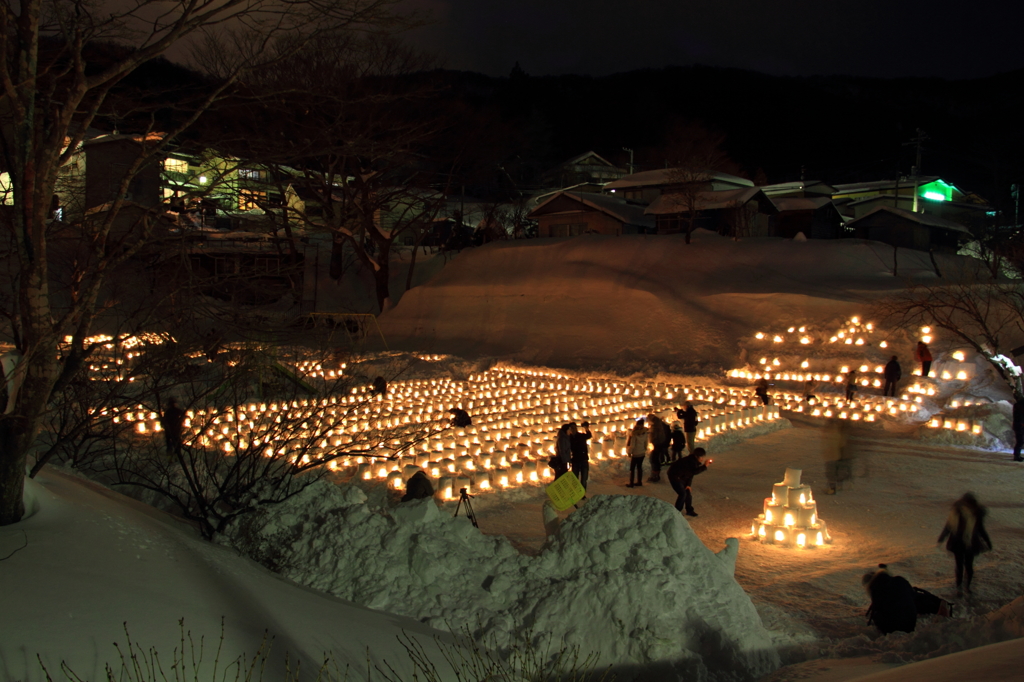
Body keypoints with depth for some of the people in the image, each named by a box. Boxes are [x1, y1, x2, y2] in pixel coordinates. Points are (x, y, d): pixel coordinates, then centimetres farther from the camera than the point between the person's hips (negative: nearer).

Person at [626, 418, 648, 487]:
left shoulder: (634, 434, -22)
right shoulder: (644, 433, -5)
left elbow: (632, 445, -18)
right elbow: (646, 443, 5)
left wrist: (629, 452, -4)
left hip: (635, 454, -6)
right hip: (642, 453, 6)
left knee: (632, 468, 5)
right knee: (639, 467, 17)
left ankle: (631, 483, 8)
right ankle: (639, 481, 23)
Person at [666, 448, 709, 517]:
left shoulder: (695, 461, -2)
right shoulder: (691, 460, -30)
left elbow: (691, 473, 5)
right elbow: (694, 472, -42)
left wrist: (688, 484, -1)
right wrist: (705, 466, -44)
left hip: (682, 477, 9)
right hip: (674, 476, -9)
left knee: (688, 493, 8)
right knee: (682, 494, -12)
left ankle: (689, 510, 25)